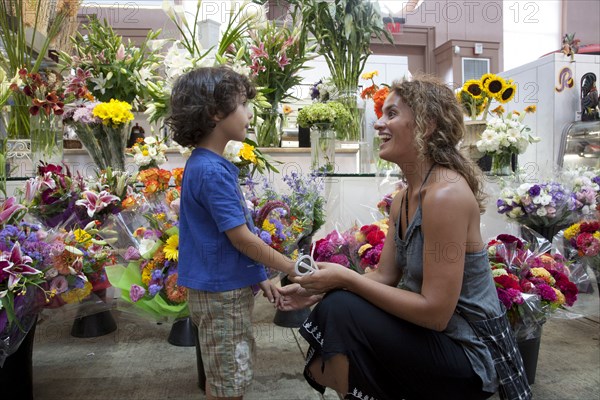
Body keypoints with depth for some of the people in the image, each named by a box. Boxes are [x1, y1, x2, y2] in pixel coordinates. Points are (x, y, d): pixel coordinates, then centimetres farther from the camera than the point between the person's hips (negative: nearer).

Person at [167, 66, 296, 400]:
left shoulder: (208, 165, 9)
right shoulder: (213, 171, -22)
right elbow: (240, 237, -21)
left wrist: (260, 276, 14)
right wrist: (290, 268, -11)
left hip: (232, 286, 9)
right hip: (221, 291, -9)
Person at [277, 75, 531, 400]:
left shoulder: (445, 193, -25)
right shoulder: (403, 198, 4)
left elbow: (435, 312, -26)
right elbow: (385, 277, 5)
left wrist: (346, 279, -22)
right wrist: (319, 290, -8)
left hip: (468, 355, -8)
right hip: (429, 334, 8)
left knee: (341, 310, -23)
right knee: (322, 366, 3)